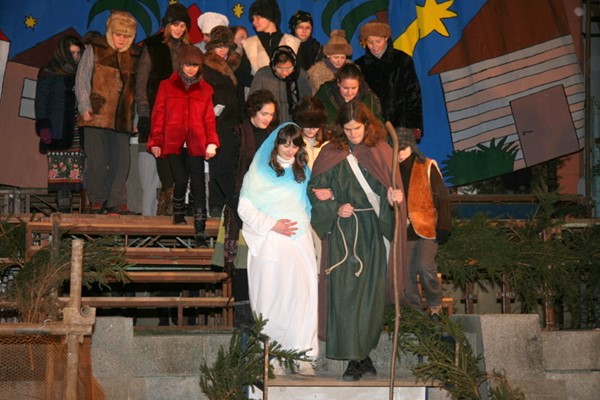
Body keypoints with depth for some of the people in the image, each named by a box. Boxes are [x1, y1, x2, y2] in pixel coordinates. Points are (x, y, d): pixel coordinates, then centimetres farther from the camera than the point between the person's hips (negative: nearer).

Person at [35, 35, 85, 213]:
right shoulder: (49, 73, 8)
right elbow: (41, 100, 4)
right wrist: (43, 127, -8)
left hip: (79, 129, 3)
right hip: (58, 129, -2)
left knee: (78, 168, -8)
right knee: (60, 165, -10)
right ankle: (63, 205, -13)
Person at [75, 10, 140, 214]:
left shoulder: (135, 55, 12)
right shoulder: (95, 49, 4)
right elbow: (82, 79, 1)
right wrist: (85, 107, -8)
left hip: (123, 118, 3)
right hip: (97, 114, -2)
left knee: (121, 160, -2)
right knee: (97, 160, -1)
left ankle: (116, 201, 3)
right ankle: (96, 200, 9)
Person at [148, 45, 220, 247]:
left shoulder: (205, 89, 13)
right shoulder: (167, 86, 9)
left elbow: (209, 118, 9)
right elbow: (158, 115, 7)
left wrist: (211, 142, -1)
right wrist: (155, 142, 1)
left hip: (196, 144, 1)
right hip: (173, 143, -1)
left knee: (198, 184, -8)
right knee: (181, 181, -5)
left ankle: (200, 232, -8)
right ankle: (178, 213, 28)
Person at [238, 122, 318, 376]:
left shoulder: (303, 171, 19)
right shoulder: (260, 172, 5)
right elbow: (244, 208, 0)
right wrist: (272, 225, -9)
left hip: (300, 240, 3)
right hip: (269, 243, -3)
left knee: (304, 295, -8)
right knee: (271, 298, -5)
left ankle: (303, 355, -4)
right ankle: (271, 357, 0)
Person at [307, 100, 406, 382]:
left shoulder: (381, 150, 7)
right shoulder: (331, 154, 3)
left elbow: (393, 185, 9)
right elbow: (314, 189, 3)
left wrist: (395, 195, -14)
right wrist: (335, 209, -12)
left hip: (374, 232, 2)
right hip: (344, 232, -1)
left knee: (372, 293, 2)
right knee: (345, 293, -6)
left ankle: (363, 354, 13)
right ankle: (354, 358, -3)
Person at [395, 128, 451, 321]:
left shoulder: (427, 167, 0)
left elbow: (442, 198, -2)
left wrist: (443, 227, -9)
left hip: (426, 228, -4)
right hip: (404, 231, 4)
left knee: (425, 267, -18)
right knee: (407, 273, 3)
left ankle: (435, 305, 2)